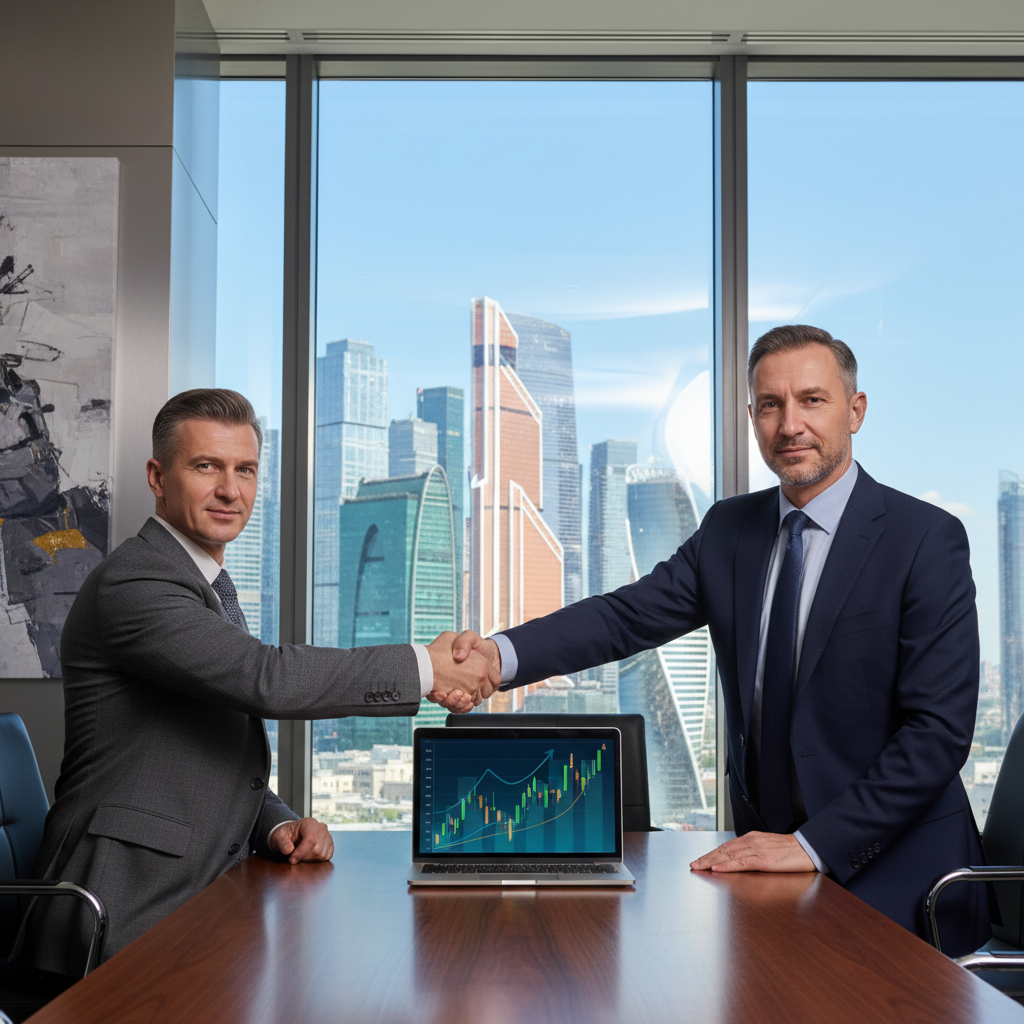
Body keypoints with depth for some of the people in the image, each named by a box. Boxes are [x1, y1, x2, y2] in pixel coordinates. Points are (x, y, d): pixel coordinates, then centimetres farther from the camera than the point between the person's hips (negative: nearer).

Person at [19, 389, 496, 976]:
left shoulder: (214, 595, 20)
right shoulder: (132, 582, -12)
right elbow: (266, 678, -25)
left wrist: (279, 827, 2)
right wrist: (425, 669, -20)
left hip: (199, 900, 9)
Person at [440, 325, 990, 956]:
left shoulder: (926, 539, -9)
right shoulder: (730, 530, 8)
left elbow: (940, 729, -14)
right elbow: (628, 614, -5)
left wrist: (814, 845, -19)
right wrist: (502, 654, -24)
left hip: (888, 875, -4)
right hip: (765, 847, 5)